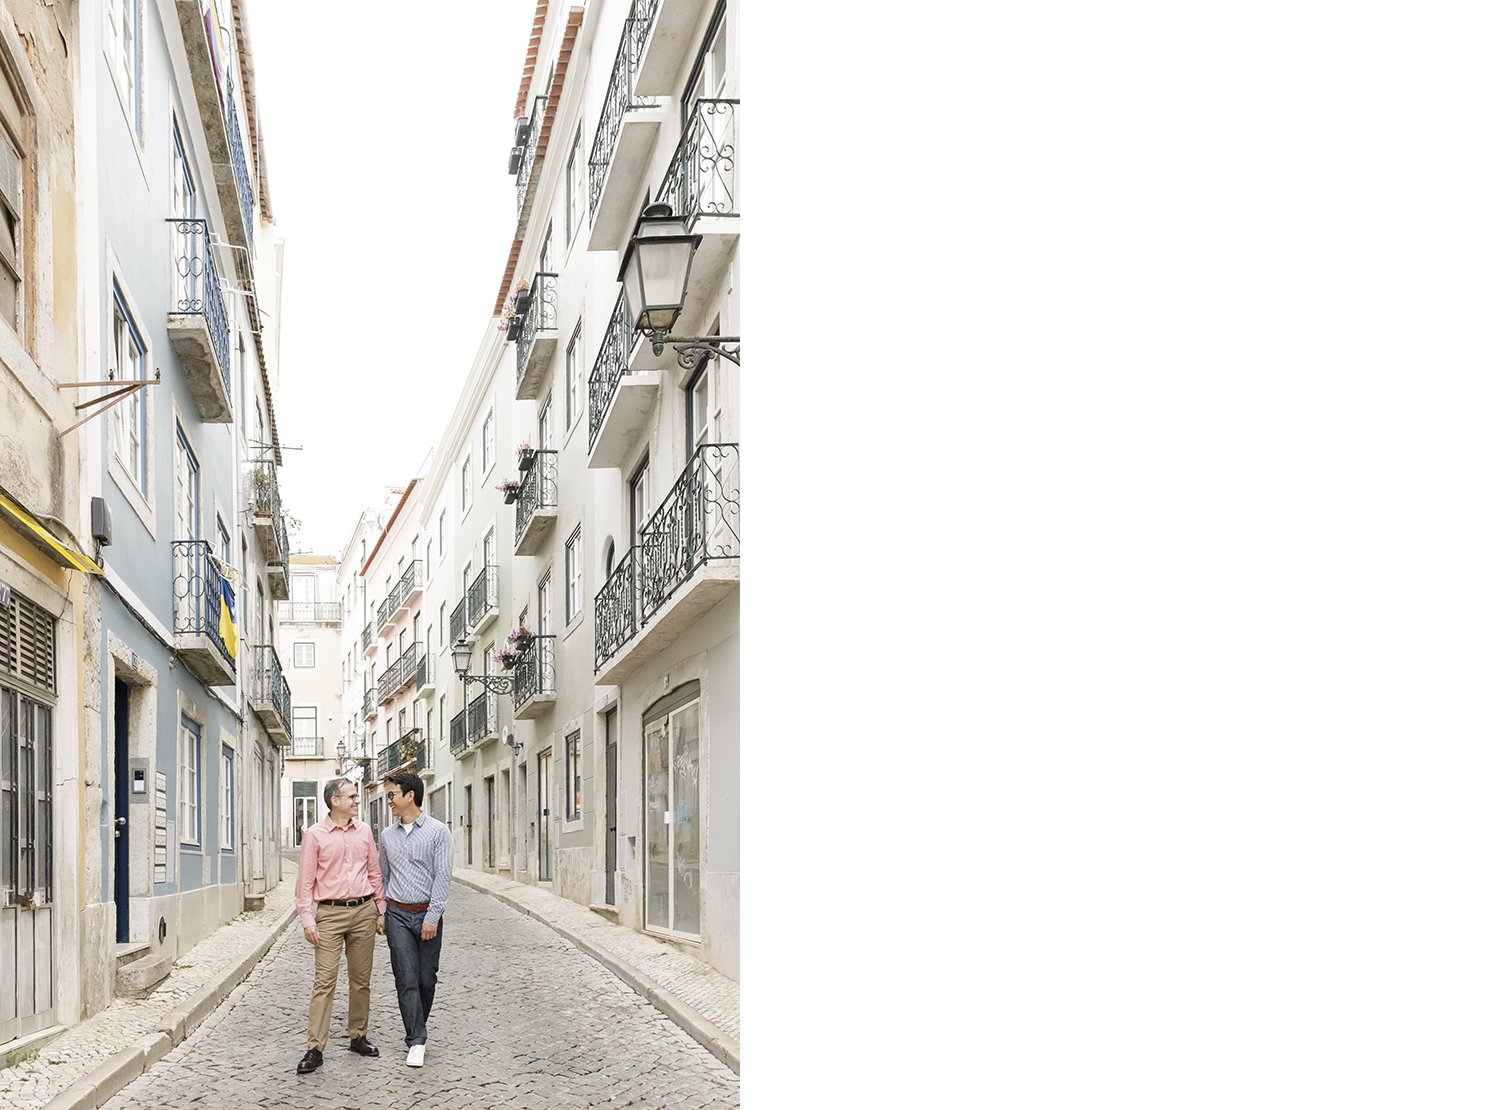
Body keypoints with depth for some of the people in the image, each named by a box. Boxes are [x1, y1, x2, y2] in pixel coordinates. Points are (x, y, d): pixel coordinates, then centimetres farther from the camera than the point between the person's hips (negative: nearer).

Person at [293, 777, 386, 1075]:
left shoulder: (364, 831, 9)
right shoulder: (314, 835, -2)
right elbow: (305, 880, -2)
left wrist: (382, 911, 13)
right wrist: (307, 919, -8)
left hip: (363, 911, 4)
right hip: (330, 913, -4)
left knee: (361, 979, 10)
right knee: (324, 980, -8)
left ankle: (358, 1037, 22)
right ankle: (315, 1049, -8)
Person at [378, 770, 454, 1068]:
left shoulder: (438, 831, -4)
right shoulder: (387, 834, 9)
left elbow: (443, 877, -8)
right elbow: (382, 876, 17)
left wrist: (432, 917, -13)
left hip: (427, 914, -2)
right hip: (397, 914, 2)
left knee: (427, 978, 4)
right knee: (406, 979, -6)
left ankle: (416, 1030, 25)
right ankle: (416, 1042, -4)